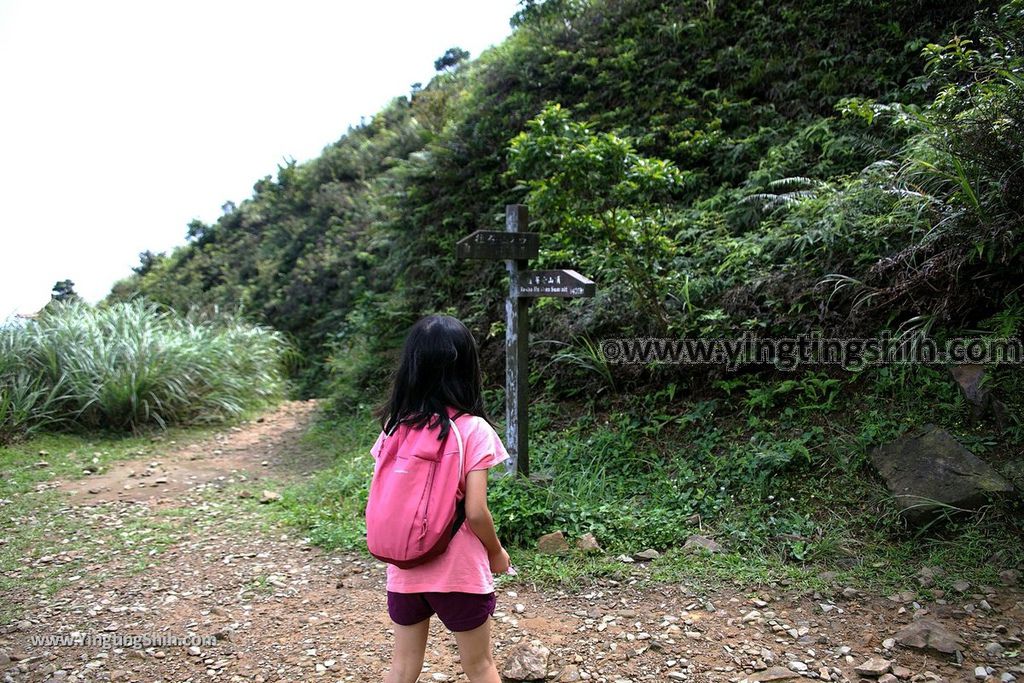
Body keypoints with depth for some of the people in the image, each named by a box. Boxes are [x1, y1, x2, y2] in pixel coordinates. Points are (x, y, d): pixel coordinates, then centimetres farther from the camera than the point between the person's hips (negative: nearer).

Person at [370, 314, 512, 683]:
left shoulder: (394, 425, -3)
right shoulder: (472, 429, -16)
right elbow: (475, 512, -17)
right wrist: (497, 552, 0)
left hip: (404, 569, 4)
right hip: (459, 571, -4)